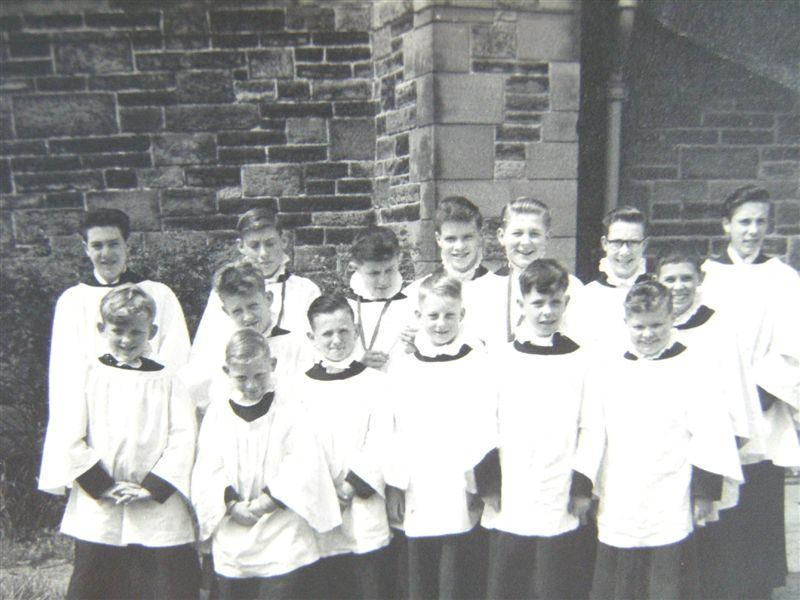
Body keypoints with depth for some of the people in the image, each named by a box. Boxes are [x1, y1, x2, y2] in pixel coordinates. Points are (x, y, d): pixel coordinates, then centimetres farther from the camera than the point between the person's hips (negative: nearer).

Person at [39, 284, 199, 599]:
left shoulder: (165, 380, 4)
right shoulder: (88, 375, 3)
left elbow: (183, 436, -3)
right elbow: (67, 436, -4)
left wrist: (152, 487, -12)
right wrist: (102, 486, -10)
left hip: (160, 512, 0)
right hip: (97, 513, 0)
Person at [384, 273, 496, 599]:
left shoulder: (478, 362, -2)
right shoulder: (403, 366, 4)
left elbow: (486, 428, -2)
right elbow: (393, 430, 6)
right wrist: (394, 487, 5)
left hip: (462, 497, -2)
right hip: (417, 496, 2)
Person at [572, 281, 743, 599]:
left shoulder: (691, 372, -4)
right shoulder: (603, 370, 3)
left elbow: (710, 433, -4)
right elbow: (590, 433, 5)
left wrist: (704, 490, -6)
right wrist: (582, 487, 4)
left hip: (670, 512, -3)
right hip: (616, 510, 3)